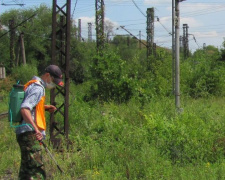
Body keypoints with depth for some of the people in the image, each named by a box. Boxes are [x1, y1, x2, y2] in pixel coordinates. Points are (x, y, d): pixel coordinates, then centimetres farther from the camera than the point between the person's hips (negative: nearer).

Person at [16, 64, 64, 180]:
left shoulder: (31, 85, 20)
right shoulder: (38, 88, -12)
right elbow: (24, 109, -24)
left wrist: (45, 107, 18)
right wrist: (35, 129, -33)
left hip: (23, 133, 10)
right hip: (29, 134, -10)